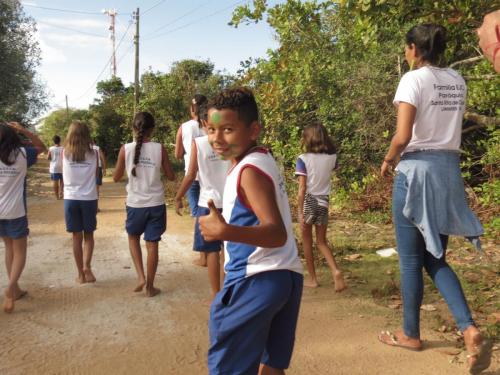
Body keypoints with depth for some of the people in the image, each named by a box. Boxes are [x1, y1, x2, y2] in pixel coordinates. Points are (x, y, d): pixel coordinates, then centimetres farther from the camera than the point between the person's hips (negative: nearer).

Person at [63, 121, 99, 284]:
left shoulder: (65, 153, -3)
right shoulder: (93, 153, -4)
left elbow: (64, 175, 13)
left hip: (71, 198, 1)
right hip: (89, 199, 0)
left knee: (77, 236, 10)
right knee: (88, 235, 14)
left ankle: (81, 274, 15)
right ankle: (86, 266, -6)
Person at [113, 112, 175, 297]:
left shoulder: (126, 149, -7)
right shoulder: (160, 149, -7)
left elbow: (116, 177, 3)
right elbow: (171, 176, 1)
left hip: (135, 204, 0)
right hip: (156, 204, 0)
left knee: (133, 237, 25)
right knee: (152, 244, 8)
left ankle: (140, 277, 13)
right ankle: (150, 287, 18)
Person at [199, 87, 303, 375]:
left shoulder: (250, 171, -17)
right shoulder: (263, 160, 12)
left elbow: (276, 234, -27)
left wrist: (226, 232, -40)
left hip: (256, 281, -10)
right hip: (287, 276, 10)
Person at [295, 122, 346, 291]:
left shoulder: (303, 159, -12)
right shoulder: (331, 157, -1)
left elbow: (302, 188, -15)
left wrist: (300, 212, -12)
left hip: (308, 201, -3)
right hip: (323, 201, 3)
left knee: (307, 242, 13)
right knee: (322, 242, 14)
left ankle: (312, 279, 20)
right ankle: (336, 271, -8)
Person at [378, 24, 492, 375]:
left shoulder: (413, 79, -10)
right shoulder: (458, 82, 12)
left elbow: (402, 137, -16)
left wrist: (387, 161, -2)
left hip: (417, 170, -7)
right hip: (449, 169, 7)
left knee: (411, 259, 7)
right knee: (435, 258, 14)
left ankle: (411, 334, 21)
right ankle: (470, 329, -3)